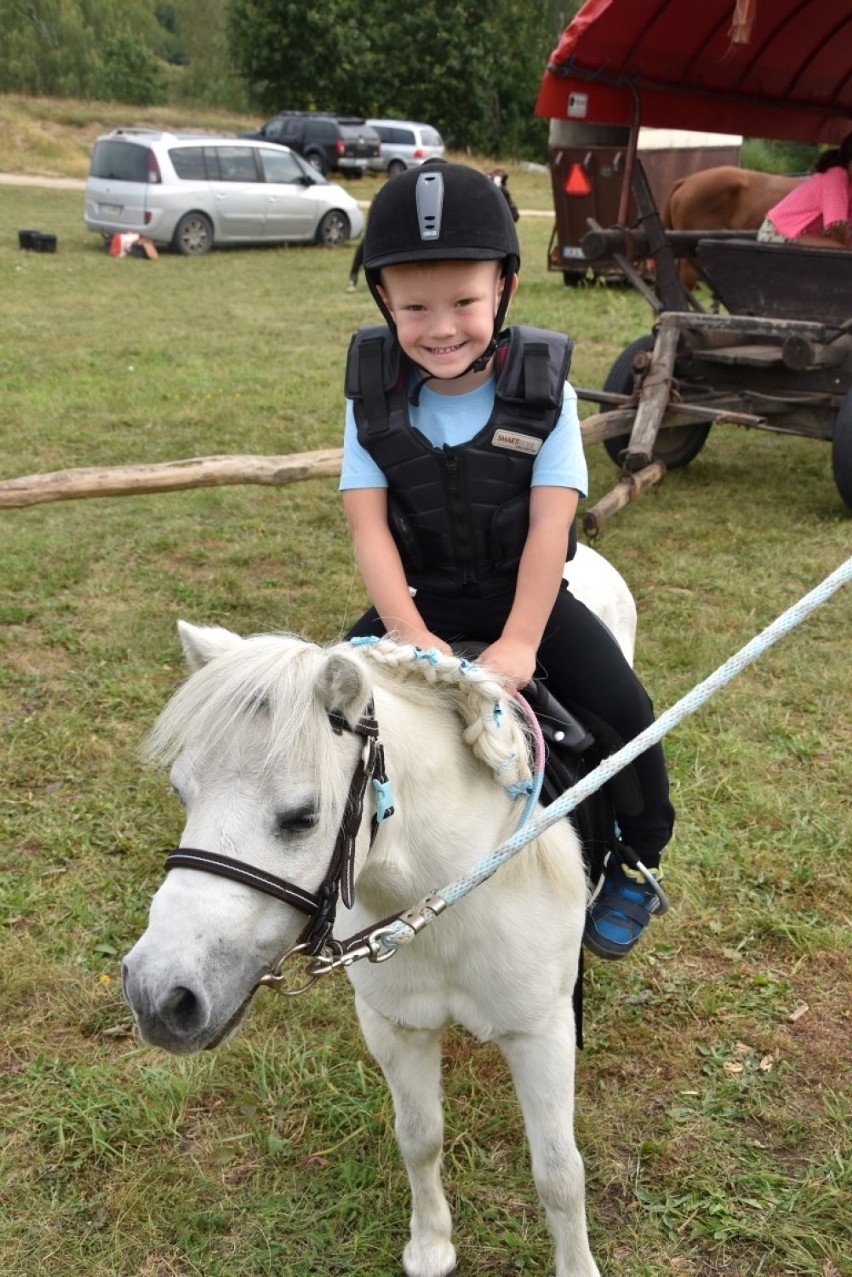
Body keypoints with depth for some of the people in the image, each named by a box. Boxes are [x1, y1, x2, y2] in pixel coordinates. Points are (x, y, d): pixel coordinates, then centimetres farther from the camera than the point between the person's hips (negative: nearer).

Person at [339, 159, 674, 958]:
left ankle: (636, 867, 11)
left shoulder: (543, 391, -15)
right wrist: (410, 633, -29)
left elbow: (549, 524, -20)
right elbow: (368, 525, -16)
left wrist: (521, 641, -30)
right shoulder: (375, 397, -11)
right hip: (418, 597, 2)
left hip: (523, 595, -1)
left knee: (624, 712, -17)